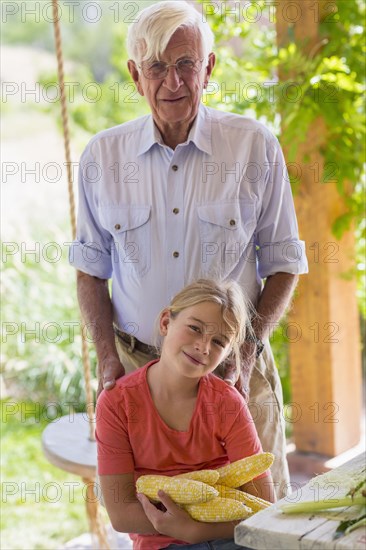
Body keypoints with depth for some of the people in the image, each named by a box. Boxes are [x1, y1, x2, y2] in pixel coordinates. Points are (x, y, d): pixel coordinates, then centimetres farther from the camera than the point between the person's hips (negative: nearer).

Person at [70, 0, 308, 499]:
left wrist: (247, 350, -9)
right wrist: (108, 358, -1)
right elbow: (90, 268, 10)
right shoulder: (102, 156, 3)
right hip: (137, 366, 1)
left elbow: (284, 264, 2)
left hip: (235, 367, -1)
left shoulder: (256, 147, -2)